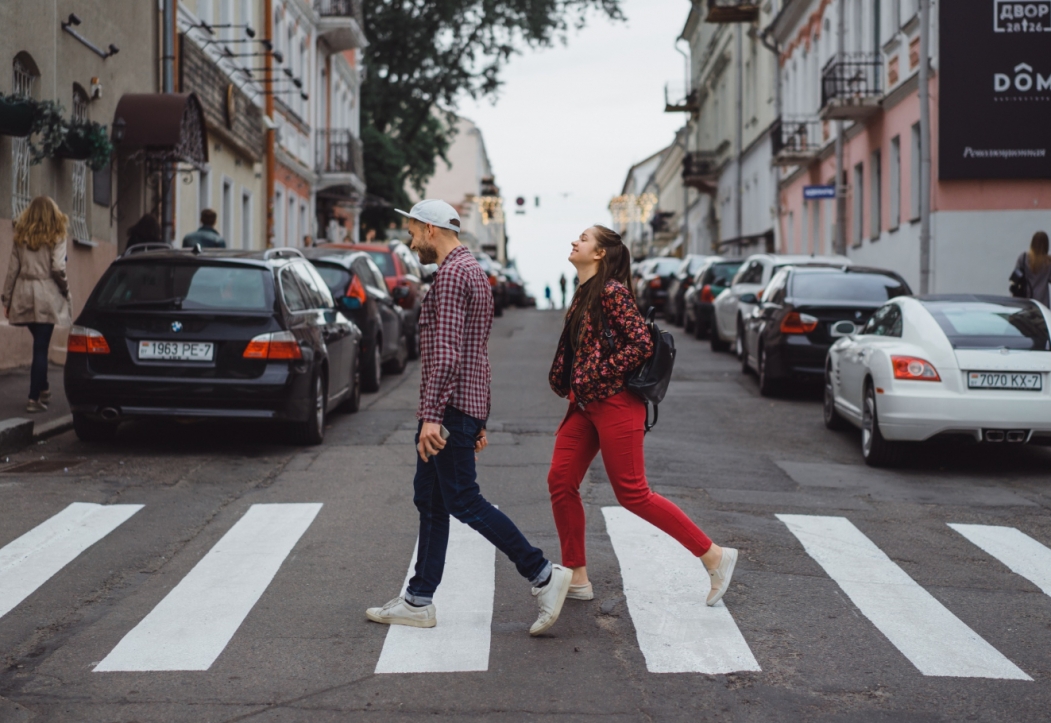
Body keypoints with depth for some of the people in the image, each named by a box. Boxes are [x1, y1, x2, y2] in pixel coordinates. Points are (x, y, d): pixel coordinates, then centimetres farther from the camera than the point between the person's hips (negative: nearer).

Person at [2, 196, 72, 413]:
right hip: (46, 297, -4)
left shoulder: (20, 236, 9)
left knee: (39, 344, 18)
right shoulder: (56, 236, -2)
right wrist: (66, 291, 5)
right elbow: (58, 269, -11)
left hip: (24, 296, 4)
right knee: (41, 347, -1)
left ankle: (43, 389, 27)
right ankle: (35, 399, -1)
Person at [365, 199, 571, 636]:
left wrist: (432, 415, -26)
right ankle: (418, 601, 15)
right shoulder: (473, 271, 20)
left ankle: (543, 576, -5)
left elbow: (446, 352, -23)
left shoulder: (451, 274, -14)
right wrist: (479, 420, 24)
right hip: (466, 406, 11)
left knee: (463, 501, -7)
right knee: (430, 499, 11)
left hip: (450, 407, -11)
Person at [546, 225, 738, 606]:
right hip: (585, 404, 9)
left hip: (615, 403, -9)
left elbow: (641, 343, -21)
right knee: (560, 481, 4)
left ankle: (714, 556, 4)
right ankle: (576, 578, 13)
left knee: (632, 493, -6)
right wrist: (570, 385, 11)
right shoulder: (583, 295, 14)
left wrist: (595, 377, -18)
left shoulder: (611, 292, -14)